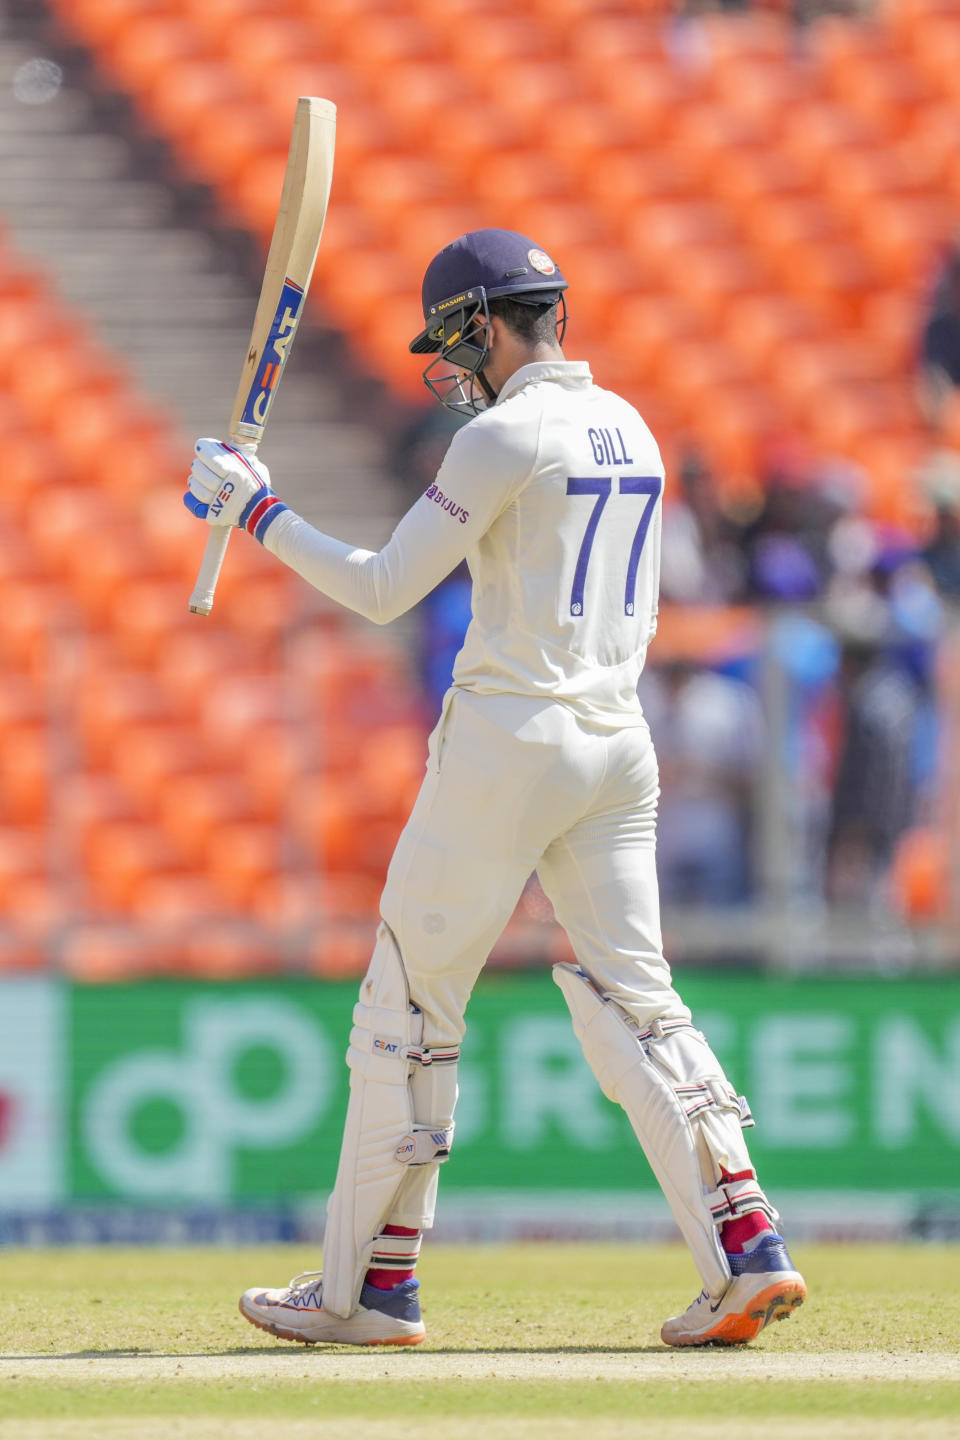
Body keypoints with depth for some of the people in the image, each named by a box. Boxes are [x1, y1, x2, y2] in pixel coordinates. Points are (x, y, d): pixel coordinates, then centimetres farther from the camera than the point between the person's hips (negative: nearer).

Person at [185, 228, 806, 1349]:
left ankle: (369, 1286, 8)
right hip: (619, 742, 8)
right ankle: (747, 1249, -10)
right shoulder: (627, 429, 13)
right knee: (634, 1003, 5)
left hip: (511, 739, -8)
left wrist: (255, 511, -2)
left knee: (407, 1005, 3)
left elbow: (381, 591, -10)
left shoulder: (505, 436, -12)